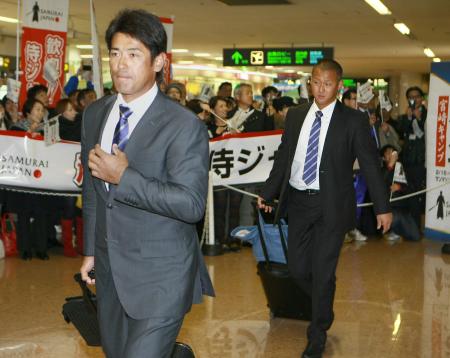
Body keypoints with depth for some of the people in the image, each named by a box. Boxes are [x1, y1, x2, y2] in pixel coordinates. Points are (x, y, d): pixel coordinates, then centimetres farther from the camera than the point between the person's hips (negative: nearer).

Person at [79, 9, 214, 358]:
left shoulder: (184, 125, -14)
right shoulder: (94, 114, 6)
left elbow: (192, 205, -22)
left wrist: (124, 177, -22)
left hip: (160, 277, -6)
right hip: (109, 269, 7)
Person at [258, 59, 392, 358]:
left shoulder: (353, 121, -5)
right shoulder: (295, 115, 7)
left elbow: (371, 165, -3)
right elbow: (283, 157, 14)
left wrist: (383, 207, -3)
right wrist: (268, 193, 14)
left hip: (331, 206, -4)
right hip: (298, 202, 4)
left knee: (323, 273, 0)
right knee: (298, 268, 7)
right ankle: (324, 307, 38)